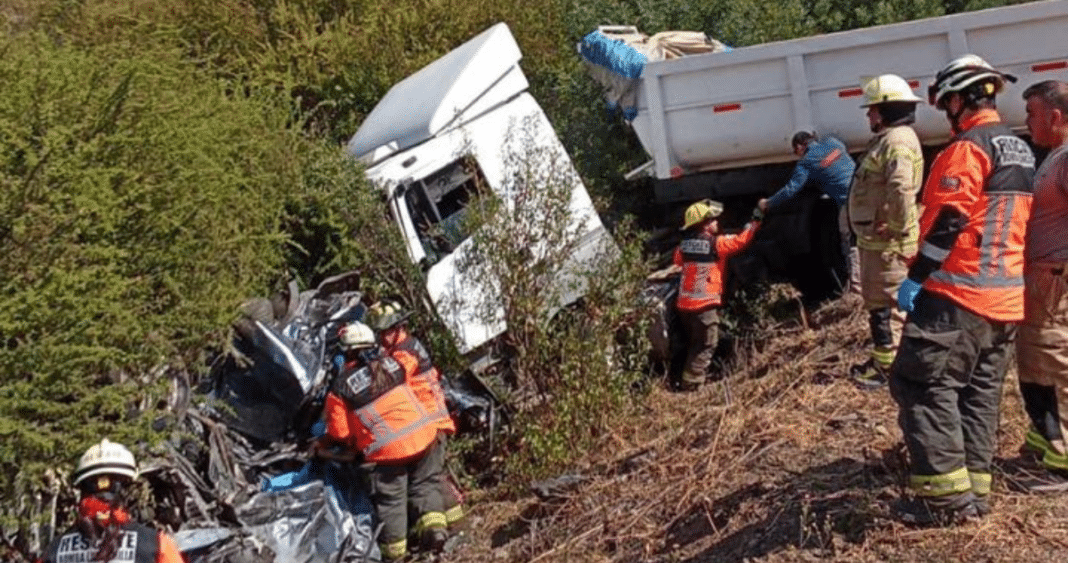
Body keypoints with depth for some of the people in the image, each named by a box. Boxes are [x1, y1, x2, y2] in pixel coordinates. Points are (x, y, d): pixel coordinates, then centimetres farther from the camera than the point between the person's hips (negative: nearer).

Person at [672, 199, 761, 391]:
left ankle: (687, 382, 27)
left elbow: (677, 260, 21)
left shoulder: (685, 244, 4)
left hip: (684, 304, 7)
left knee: (694, 345, 21)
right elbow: (740, 240, -6)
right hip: (704, 305, -7)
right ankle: (690, 385, -3)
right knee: (705, 347, 1)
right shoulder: (716, 243, -13)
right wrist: (755, 221, 2)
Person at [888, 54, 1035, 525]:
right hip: (1007, 297, 10)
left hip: (960, 293, -10)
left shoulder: (968, 147, -12)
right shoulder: (1021, 152, 18)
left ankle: (947, 492, -7)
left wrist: (916, 277, -17)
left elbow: (947, 221, -20)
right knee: (980, 392, 13)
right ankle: (974, 489, 17)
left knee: (919, 383, -6)